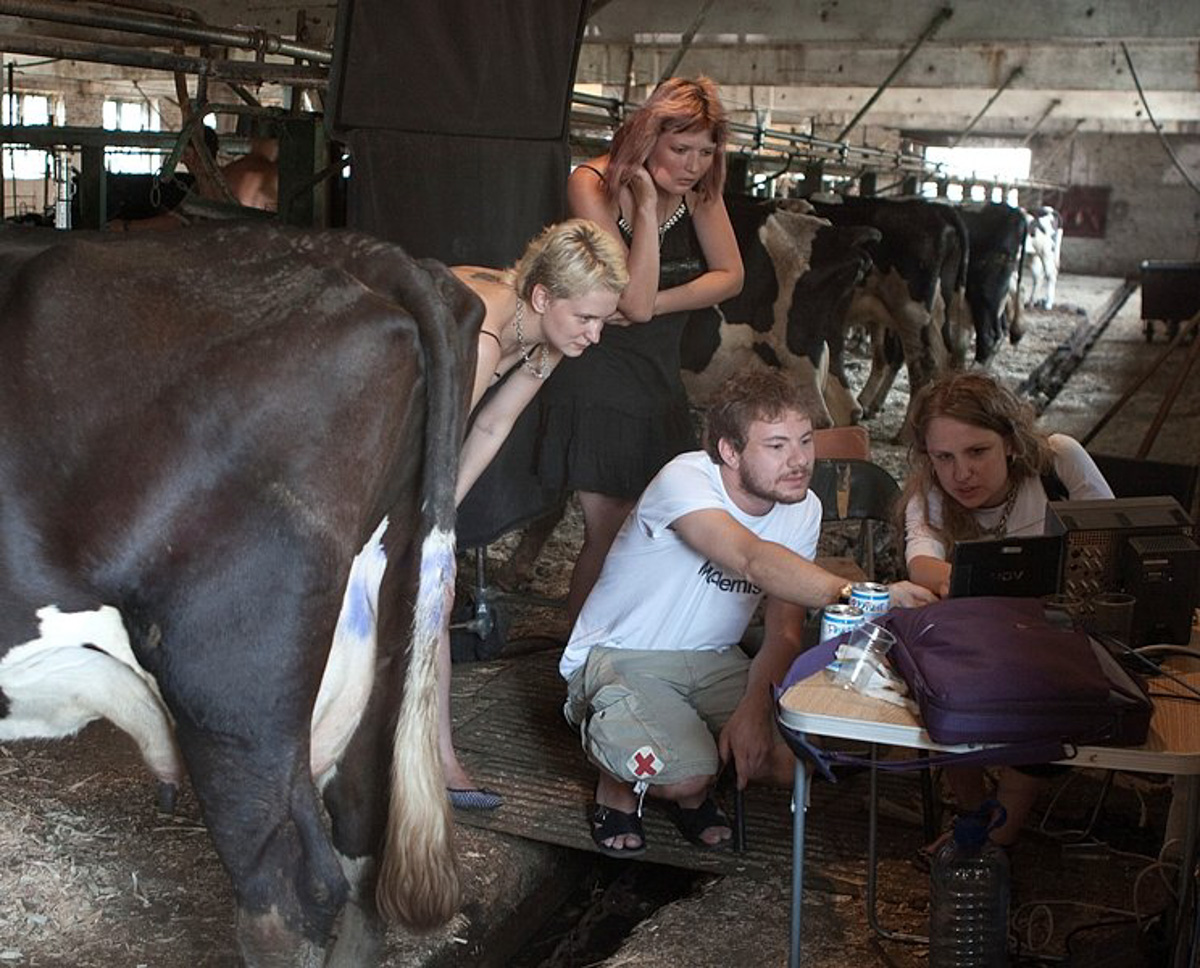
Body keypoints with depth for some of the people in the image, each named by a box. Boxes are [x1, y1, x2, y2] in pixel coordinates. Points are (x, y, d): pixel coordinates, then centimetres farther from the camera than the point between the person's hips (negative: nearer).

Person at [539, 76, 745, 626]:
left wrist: (656, 304, -13)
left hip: (661, 384, 5)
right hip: (598, 387, -5)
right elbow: (635, 300, -21)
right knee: (607, 536, -4)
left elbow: (730, 276, -2)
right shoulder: (593, 184, -13)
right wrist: (648, 205, -22)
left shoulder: (699, 189, 2)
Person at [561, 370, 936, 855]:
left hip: (713, 661, 6)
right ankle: (619, 783, 5)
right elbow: (755, 562, -45)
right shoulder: (685, 480, -26)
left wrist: (754, 708, -21)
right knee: (685, 774, -31)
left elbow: (785, 630, -3)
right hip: (620, 657, -6)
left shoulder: (803, 508, -4)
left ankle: (692, 789, 14)